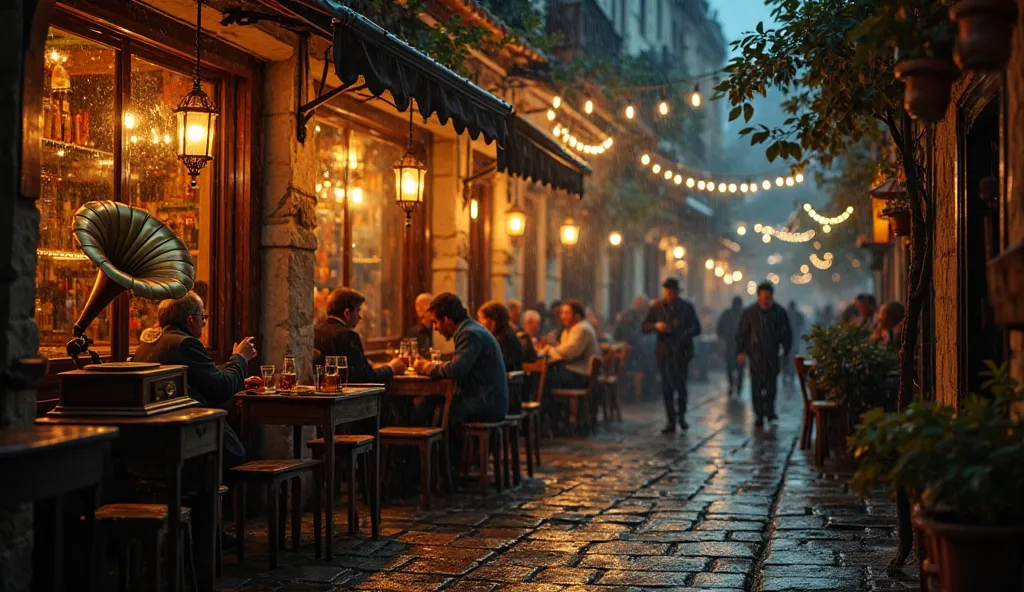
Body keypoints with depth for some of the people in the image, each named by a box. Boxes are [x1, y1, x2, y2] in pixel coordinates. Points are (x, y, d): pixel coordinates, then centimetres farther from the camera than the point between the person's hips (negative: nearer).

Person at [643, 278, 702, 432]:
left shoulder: (687, 307, 6)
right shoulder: (656, 307, 7)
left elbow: (696, 328, 8)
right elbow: (644, 327, 7)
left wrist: (685, 335, -12)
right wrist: (656, 326, -13)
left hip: (682, 351, -1)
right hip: (664, 351, 1)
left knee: (680, 385, -4)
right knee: (667, 387, 0)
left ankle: (682, 416, 18)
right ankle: (671, 421, 7)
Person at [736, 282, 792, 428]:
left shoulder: (779, 312, 1)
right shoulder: (750, 312, -1)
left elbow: (786, 334, 8)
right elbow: (741, 333, 2)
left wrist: (786, 351, 4)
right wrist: (740, 351, -6)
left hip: (773, 354, 1)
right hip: (756, 354, -1)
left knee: (771, 384, 2)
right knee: (757, 386, -3)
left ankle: (769, 410, 21)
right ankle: (759, 415, 3)